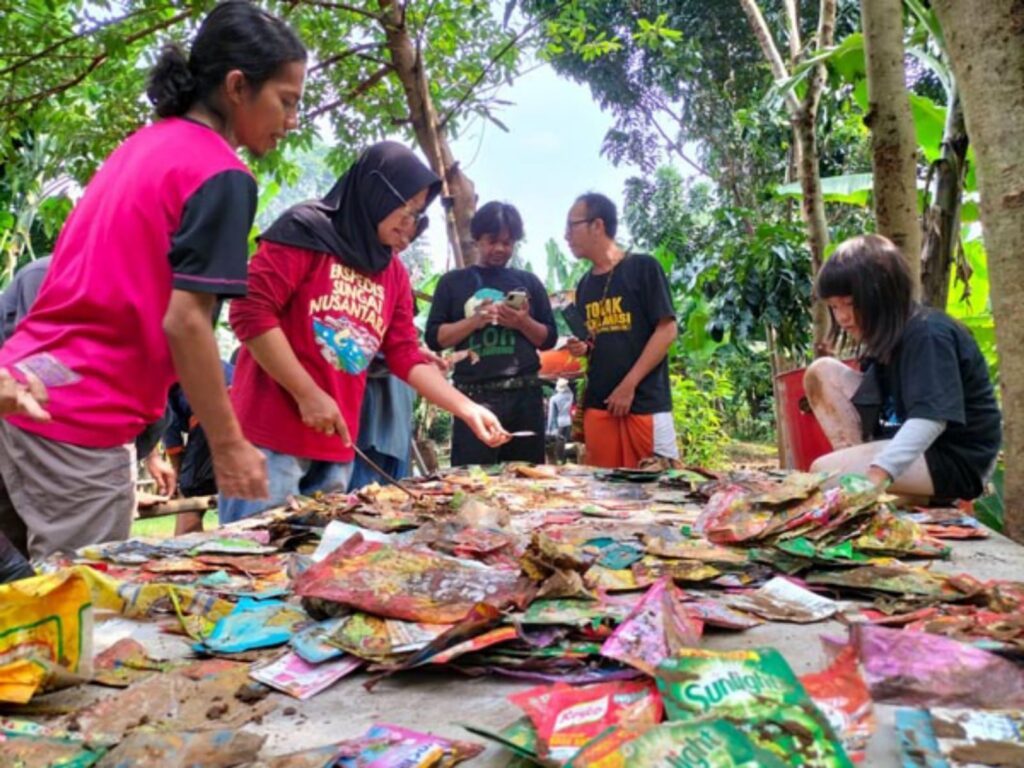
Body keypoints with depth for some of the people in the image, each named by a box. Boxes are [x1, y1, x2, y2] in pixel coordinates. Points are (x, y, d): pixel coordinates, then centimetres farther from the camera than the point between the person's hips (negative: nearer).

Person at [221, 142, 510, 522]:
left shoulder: (394, 274, 14)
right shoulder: (306, 231, -5)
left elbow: (407, 358, 14)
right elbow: (250, 311, -13)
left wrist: (467, 409, 4)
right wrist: (308, 395, -15)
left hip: (335, 447, 7)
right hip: (271, 437, -6)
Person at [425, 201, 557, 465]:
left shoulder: (528, 282, 14)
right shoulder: (453, 282, 8)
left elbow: (549, 339, 12)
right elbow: (434, 338, 2)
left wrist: (524, 323, -7)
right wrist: (474, 321, -12)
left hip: (524, 394, 2)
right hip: (474, 395, -2)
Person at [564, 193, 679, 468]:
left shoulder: (643, 267, -3)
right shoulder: (585, 285, 15)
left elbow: (667, 330, -8)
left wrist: (628, 385, -13)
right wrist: (582, 347, 0)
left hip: (645, 404, -5)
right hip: (598, 405, 6)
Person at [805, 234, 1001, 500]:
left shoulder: (928, 336, -21)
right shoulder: (887, 335, 6)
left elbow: (931, 418, -34)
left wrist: (877, 475, -46)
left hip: (953, 459, -9)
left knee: (825, 472, -27)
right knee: (822, 371, -3)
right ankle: (856, 457, -8)